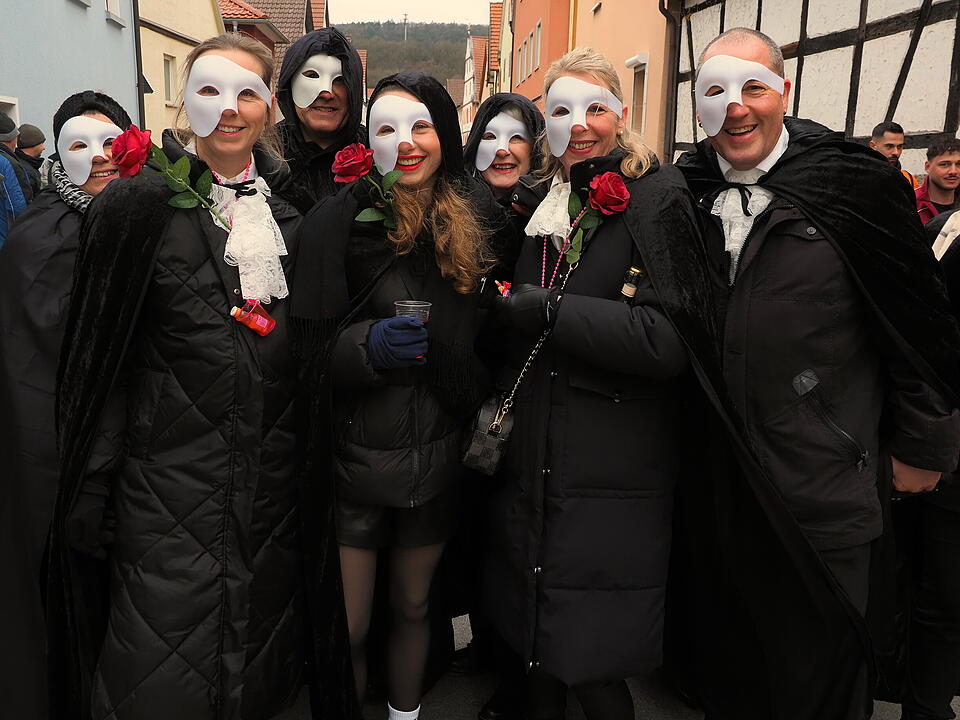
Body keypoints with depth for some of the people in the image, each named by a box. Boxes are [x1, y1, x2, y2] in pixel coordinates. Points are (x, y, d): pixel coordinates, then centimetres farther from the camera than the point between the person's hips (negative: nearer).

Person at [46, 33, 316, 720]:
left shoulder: (289, 211, 6)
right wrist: (95, 485, -7)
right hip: (169, 476, -3)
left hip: (271, 476, 4)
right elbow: (103, 354, -6)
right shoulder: (142, 204, -7)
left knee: (260, 655, 18)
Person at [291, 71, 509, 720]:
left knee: (414, 606, 21)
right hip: (355, 454, -2)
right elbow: (312, 348, -7)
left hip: (439, 453, 3)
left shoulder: (477, 221, 1)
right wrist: (371, 343, -25)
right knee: (348, 629, 8)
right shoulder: (340, 222, -8)